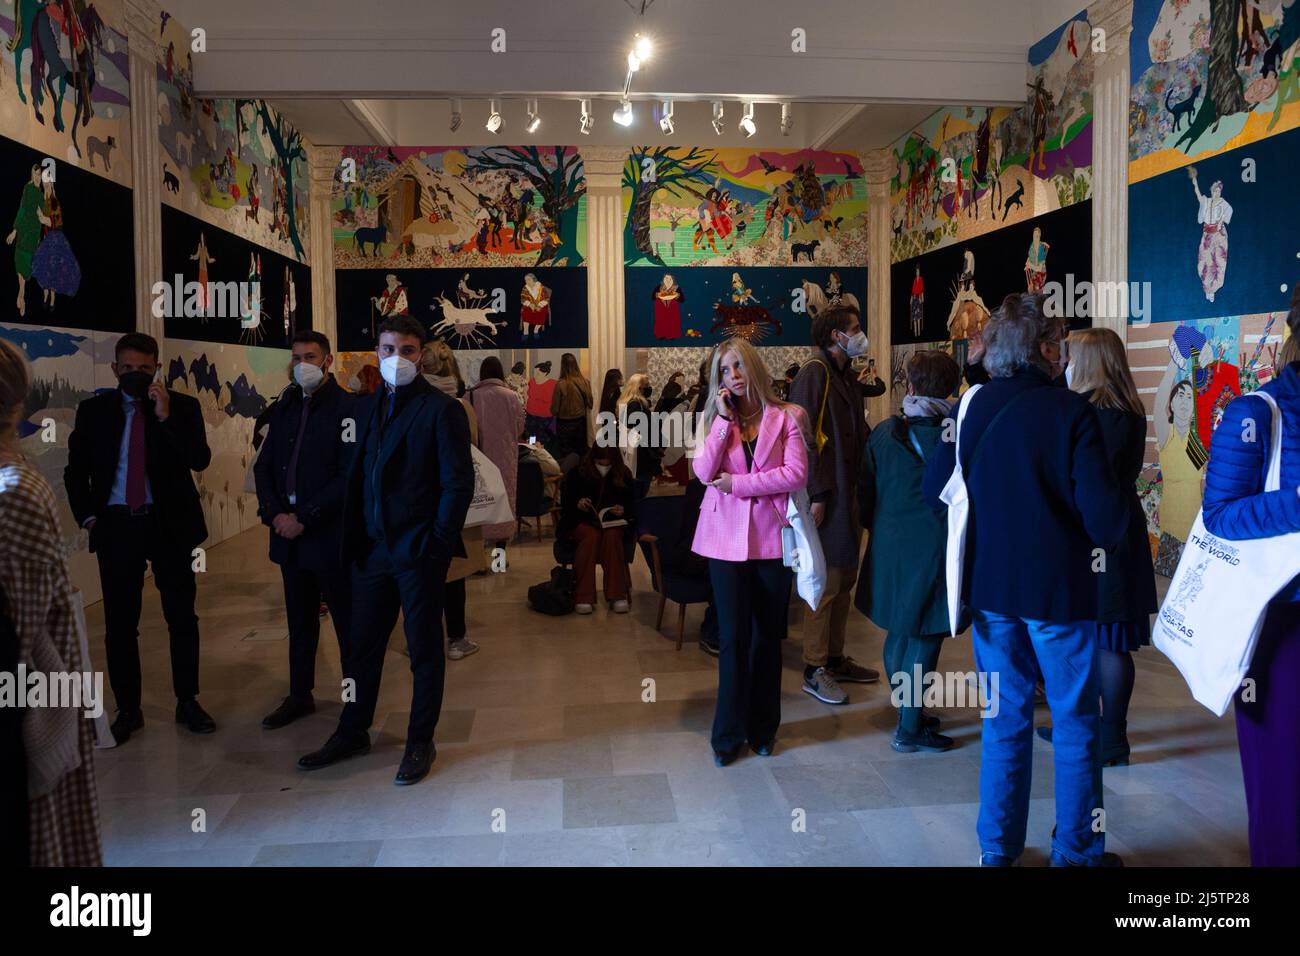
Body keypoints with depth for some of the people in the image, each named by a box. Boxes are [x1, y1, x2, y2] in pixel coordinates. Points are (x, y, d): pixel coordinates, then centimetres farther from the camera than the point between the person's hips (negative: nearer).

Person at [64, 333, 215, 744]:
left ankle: (187, 702, 22)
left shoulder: (183, 407, -2)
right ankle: (128, 709, 21)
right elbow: (76, 470, 10)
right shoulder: (94, 410, 4)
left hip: (170, 524, -1)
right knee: (120, 623, 7)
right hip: (116, 525, 1)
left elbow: (200, 460, -14)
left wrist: (166, 417, -20)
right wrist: (88, 516, 0)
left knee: (182, 617, 8)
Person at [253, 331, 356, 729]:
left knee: (347, 621, 3)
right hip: (289, 531, 6)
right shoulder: (285, 408, 12)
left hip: (330, 533, -6)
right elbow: (264, 466, 12)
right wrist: (275, 513, -4)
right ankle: (299, 695, 28)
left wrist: (305, 518, -15)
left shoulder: (346, 408, -9)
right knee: (299, 621, 16)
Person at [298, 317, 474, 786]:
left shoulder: (442, 409, -8)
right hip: (372, 549, 6)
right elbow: (356, 475, 12)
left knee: (424, 650, 7)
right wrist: (354, 538, 5)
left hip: (419, 552, -6)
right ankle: (352, 733, 31)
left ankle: (420, 742, 21)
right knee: (362, 645, 15)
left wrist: (437, 546, -14)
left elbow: (458, 483, -10)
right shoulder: (366, 407, 11)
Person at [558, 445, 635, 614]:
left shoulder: (623, 475, 1)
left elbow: (631, 505, 9)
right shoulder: (577, 474, -2)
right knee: (592, 536, -35)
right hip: (581, 522, -1)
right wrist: (577, 504, -18)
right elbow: (565, 504, 4)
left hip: (612, 522, 1)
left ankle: (617, 595, -30)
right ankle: (583, 597, -34)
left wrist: (623, 510, -14)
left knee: (612, 536, -34)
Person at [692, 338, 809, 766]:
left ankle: (763, 728, 25)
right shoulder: (715, 417, 7)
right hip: (726, 537, 1)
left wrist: (737, 483, -11)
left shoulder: (787, 417, 1)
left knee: (768, 635, 10)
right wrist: (724, 420, -11)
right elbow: (704, 472, -7)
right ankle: (729, 733, 14)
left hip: (771, 537, -1)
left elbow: (796, 474, -11)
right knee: (733, 637, 2)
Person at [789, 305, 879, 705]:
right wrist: (817, 495, -21)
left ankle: (835, 659, 25)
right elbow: (804, 436, -19)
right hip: (827, 496, -9)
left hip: (849, 493, 9)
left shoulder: (846, 376, 17)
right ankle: (815, 671, 5)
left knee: (845, 580, 14)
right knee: (827, 583, -5)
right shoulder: (814, 373, -12)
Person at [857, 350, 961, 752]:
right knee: (924, 637, 3)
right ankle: (910, 728, 7)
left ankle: (907, 710, 33)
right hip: (933, 548, -5)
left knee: (897, 632, 19)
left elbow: (865, 492, 4)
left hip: (890, 545, 5)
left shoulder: (884, 433, -1)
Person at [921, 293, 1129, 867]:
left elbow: (933, 490, 4)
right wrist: (1108, 534, 4)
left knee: (1005, 718, 16)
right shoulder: (1070, 411, -15)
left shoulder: (972, 407, -3)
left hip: (991, 583, 4)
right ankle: (1077, 851, 24)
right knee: (1075, 722, 12)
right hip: (1058, 585, -4)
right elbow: (1104, 516, -18)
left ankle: (998, 846, 25)